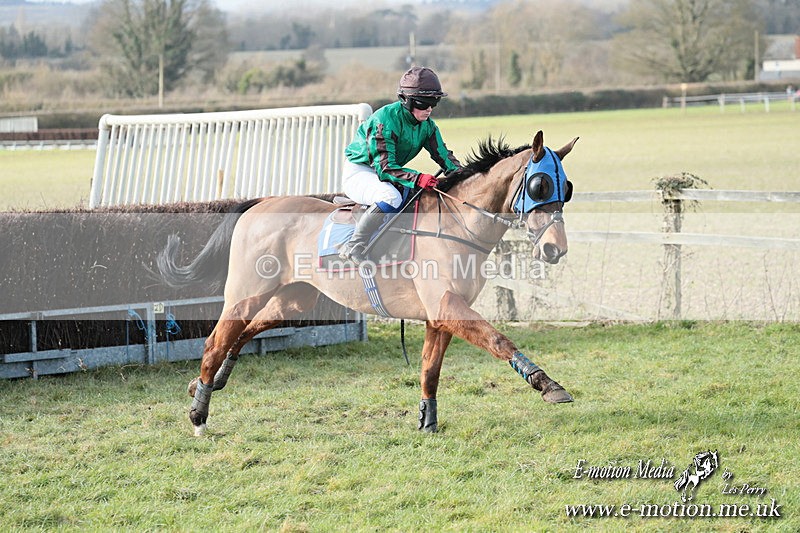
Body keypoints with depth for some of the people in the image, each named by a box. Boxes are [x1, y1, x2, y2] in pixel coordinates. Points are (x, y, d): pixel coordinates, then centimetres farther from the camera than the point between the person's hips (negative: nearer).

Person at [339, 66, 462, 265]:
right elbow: (384, 167, -32)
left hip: (390, 173, 8)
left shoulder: (427, 125, -2)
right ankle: (354, 247, -30)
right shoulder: (385, 120, -27)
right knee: (391, 197, -38)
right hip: (358, 172, -8)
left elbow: (443, 155, -1)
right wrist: (417, 179, -46)